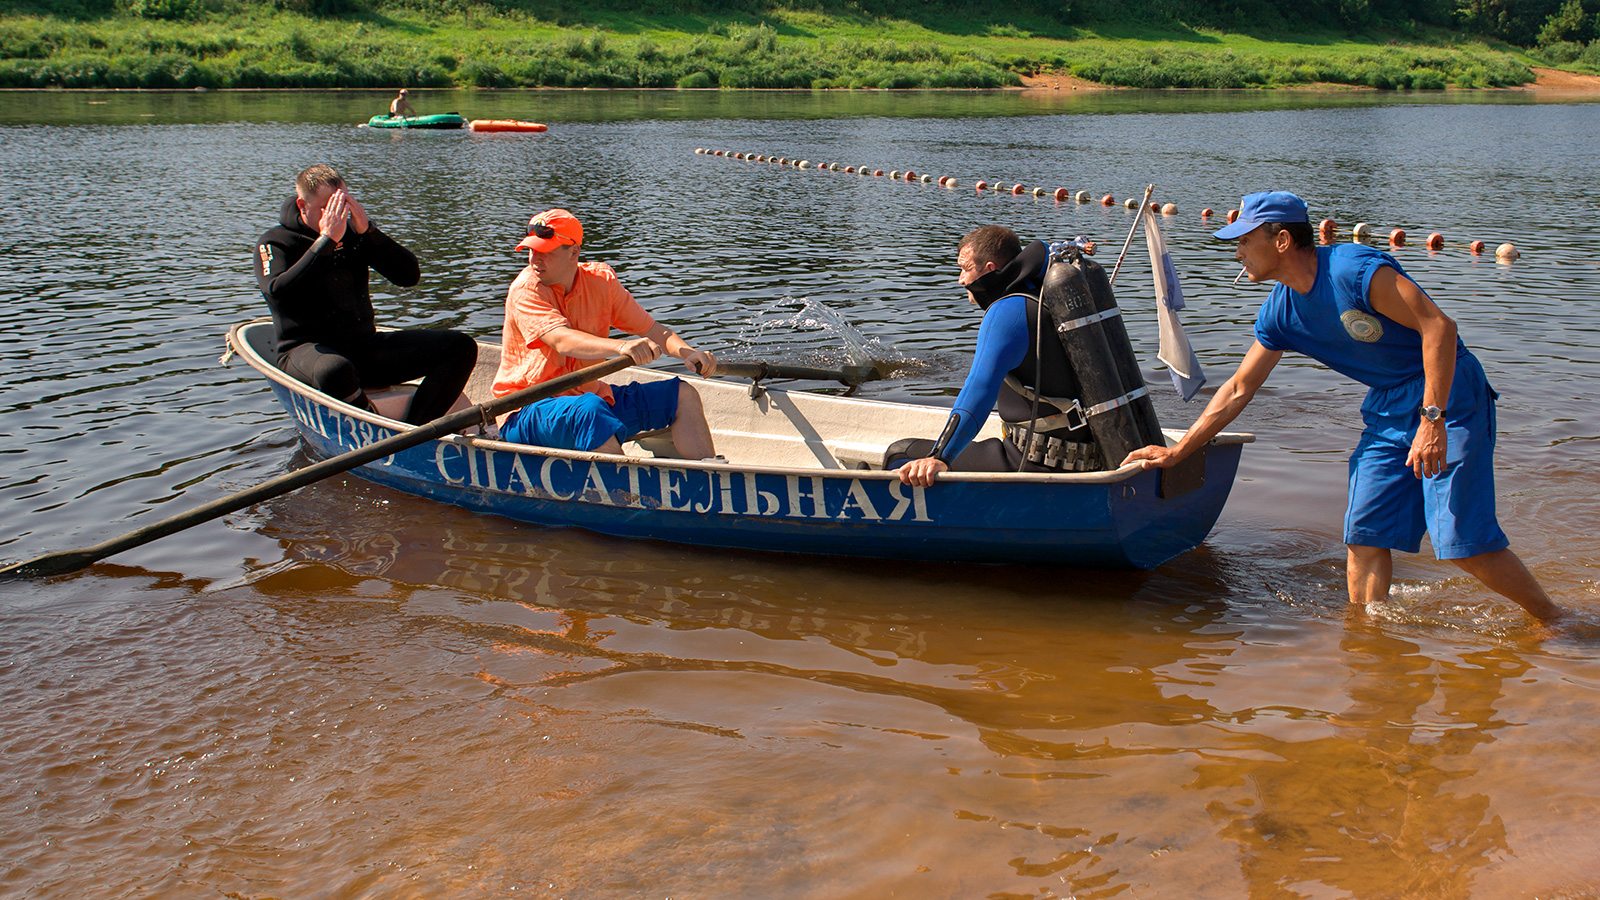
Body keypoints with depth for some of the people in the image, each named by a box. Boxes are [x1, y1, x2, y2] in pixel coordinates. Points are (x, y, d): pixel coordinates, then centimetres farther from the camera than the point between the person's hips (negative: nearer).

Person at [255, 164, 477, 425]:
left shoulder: (353, 234, 11)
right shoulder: (275, 242, -1)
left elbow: (410, 276, 0)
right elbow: (279, 294, -23)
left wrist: (368, 230, -12)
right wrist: (326, 240, -22)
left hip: (365, 344, 6)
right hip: (307, 349, -5)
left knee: (460, 347, -12)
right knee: (334, 370, -44)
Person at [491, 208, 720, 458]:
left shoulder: (601, 280, 1)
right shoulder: (525, 290, -16)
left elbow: (651, 330, 4)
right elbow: (563, 341, -33)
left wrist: (688, 353, -17)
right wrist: (620, 346, -50)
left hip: (592, 395, 6)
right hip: (526, 414, -6)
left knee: (683, 395, -3)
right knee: (590, 410, -38)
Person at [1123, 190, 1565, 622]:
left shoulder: (1355, 268, -21)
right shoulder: (1279, 314, 3)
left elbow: (1438, 326, -22)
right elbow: (1239, 389, 12)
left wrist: (1433, 419, -27)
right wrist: (1177, 450, 10)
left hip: (1448, 393, -7)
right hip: (1388, 407, 7)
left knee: (1464, 542, -12)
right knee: (1364, 533, -1)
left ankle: (1552, 619, 7)